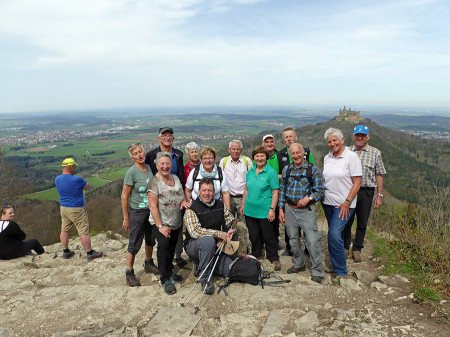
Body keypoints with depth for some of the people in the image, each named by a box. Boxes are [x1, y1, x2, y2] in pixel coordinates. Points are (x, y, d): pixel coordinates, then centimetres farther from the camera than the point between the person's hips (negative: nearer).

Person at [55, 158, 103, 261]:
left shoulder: (57, 179, 0)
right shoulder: (77, 180, -21)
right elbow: (87, 186, -5)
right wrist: (83, 184, 14)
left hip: (63, 208, 7)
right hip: (76, 210, -7)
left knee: (64, 230, 17)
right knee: (84, 232, 1)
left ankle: (65, 252, 29)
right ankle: (90, 253, 9)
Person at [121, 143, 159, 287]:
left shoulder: (150, 168, 2)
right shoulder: (131, 172, -16)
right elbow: (124, 196, -14)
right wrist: (126, 218, -12)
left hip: (151, 210, 6)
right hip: (137, 212, -6)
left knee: (151, 239, 20)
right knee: (134, 243, 2)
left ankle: (148, 264, 41)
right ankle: (129, 273, 19)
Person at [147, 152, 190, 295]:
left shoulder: (175, 178, 7)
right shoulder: (154, 182, -12)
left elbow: (181, 195, 20)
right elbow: (153, 206, -16)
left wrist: (183, 201, -4)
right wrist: (160, 226, -20)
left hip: (176, 223, 6)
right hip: (162, 223, -6)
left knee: (172, 248, 16)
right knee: (164, 246, -16)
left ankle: (170, 272, 34)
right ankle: (165, 279, -2)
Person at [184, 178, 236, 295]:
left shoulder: (220, 205, 3)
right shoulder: (192, 209, -15)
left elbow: (230, 219, 18)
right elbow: (195, 232, -24)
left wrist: (229, 231, -5)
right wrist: (219, 234, -22)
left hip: (215, 246, 6)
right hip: (194, 245, -5)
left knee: (229, 270, -11)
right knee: (209, 240, -38)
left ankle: (202, 264, 18)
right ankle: (205, 278, -20)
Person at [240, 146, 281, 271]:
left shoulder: (271, 172, -7)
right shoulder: (250, 171, 9)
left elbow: (275, 192, -9)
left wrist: (272, 209, -15)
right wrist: (243, 205, 14)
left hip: (264, 212, -5)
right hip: (250, 210, 5)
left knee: (268, 236, 5)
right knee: (254, 236, 15)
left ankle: (274, 259, 23)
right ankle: (256, 256, 34)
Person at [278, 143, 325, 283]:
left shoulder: (313, 170, -5)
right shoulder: (286, 169, 6)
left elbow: (320, 191, -4)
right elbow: (282, 190, 11)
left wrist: (308, 198, -21)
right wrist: (281, 209, 7)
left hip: (307, 209, -4)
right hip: (290, 209, 4)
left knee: (313, 240, -7)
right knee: (293, 239, 14)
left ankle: (317, 271, 8)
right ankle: (298, 264, 34)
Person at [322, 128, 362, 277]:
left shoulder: (351, 156, -8)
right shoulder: (327, 158, 11)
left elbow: (357, 182, -10)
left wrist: (347, 202, -14)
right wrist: (321, 196, 11)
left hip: (344, 204, -6)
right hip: (328, 203, 6)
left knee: (334, 235, -14)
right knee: (336, 234, 15)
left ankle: (341, 271, -1)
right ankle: (336, 265, 28)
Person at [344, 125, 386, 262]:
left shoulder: (375, 153, 3)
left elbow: (379, 175, 4)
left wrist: (379, 195, 0)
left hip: (366, 191, 0)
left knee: (362, 223, 8)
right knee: (347, 221, 5)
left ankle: (357, 249, 24)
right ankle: (345, 247, 23)